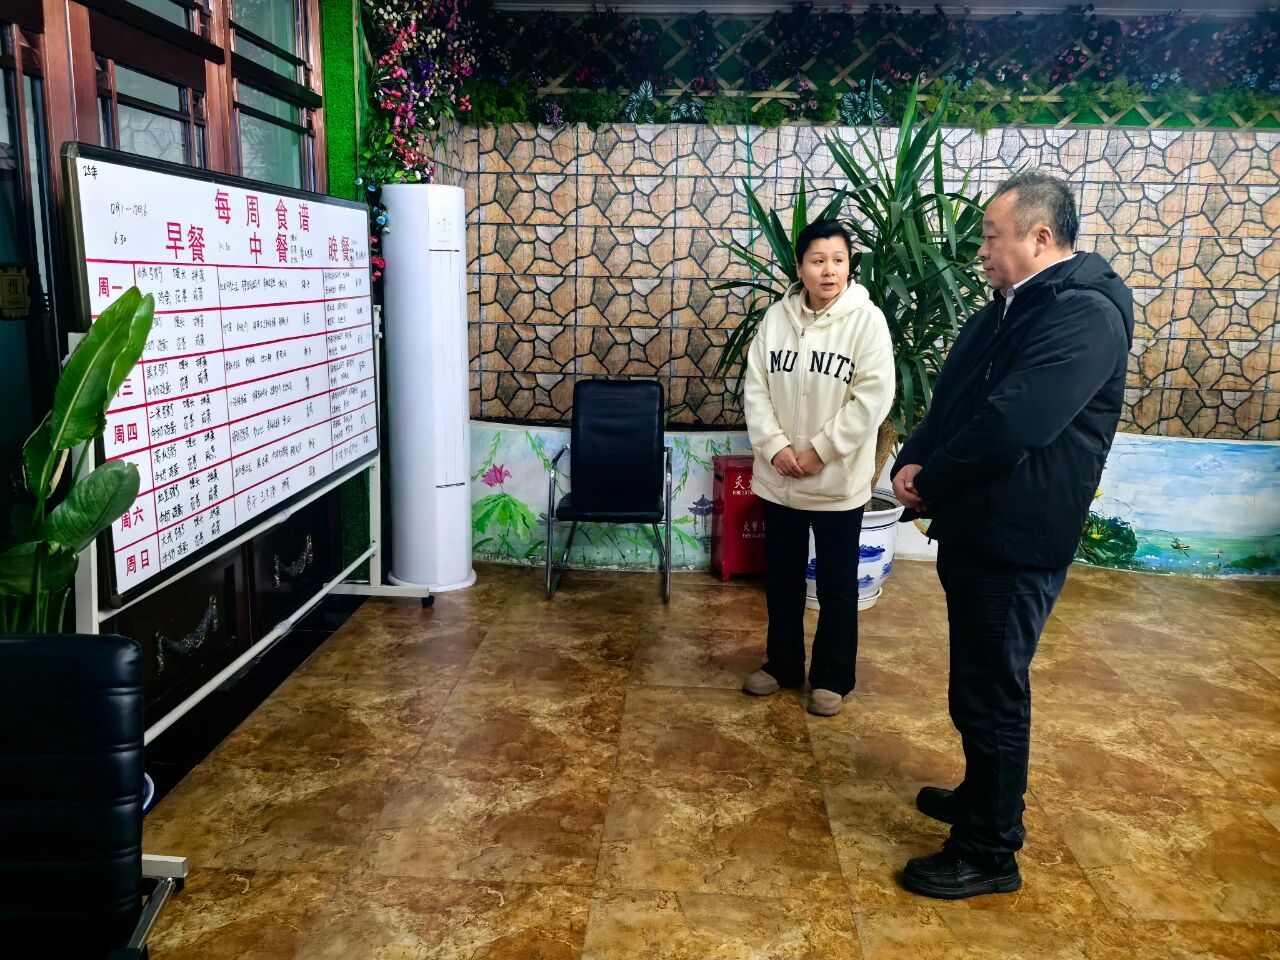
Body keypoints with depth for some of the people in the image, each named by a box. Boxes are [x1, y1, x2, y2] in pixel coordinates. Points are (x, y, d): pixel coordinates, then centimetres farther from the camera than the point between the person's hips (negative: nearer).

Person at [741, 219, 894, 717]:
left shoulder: (866, 319, -9)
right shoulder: (777, 317, 1)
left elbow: (873, 396, -14)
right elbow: (755, 387, 1)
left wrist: (819, 451, -16)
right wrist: (774, 446, -11)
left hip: (839, 481, -3)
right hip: (778, 478, 4)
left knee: (837, 586, 9)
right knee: (781, 578, 16)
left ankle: (831, 677, 26)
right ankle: (781, 663, 35)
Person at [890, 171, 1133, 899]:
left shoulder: (1086, 315, -20)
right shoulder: (1008, 308, 13)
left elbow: (1009, 427, -28)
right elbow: (950, 399, 13)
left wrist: (928, 484, -14)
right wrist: (912, 463, -5)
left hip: (1016, 539, -10)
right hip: (974, 527, 10)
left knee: (990, 690, 1)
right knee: (979, 679, 22)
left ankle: (991, 852, 17)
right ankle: (985, 797, 41)